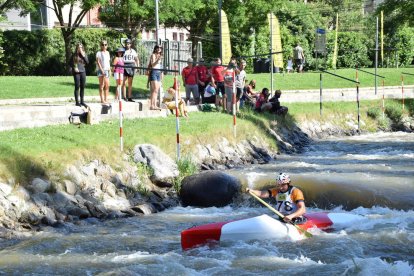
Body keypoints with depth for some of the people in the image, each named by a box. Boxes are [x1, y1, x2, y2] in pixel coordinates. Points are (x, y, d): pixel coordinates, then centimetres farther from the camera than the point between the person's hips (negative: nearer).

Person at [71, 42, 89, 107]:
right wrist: (74, 68, -12)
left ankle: (82, 101, 12)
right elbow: (71, 63, 5)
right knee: (77, 86, -5)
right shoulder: (74, 55, 2)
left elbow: (87, 62, -1)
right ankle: (77, 101, -1)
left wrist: (83, 56, -8)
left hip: (83, 71, 4)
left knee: (83, 87, 5)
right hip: (76, 72, -4)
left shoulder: (84, 54, 10)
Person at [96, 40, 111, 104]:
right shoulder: (99, 53, -3)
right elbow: (98, 62, -9)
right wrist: (102, 70, -17)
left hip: (107, 70, 6)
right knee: (102, 85, -5)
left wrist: (109, 70, 10)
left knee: (107, 86, 4)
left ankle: (106, 99, 9)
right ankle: (102, 100, -4)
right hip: (101, 70, -6)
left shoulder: (107, 53, 16)